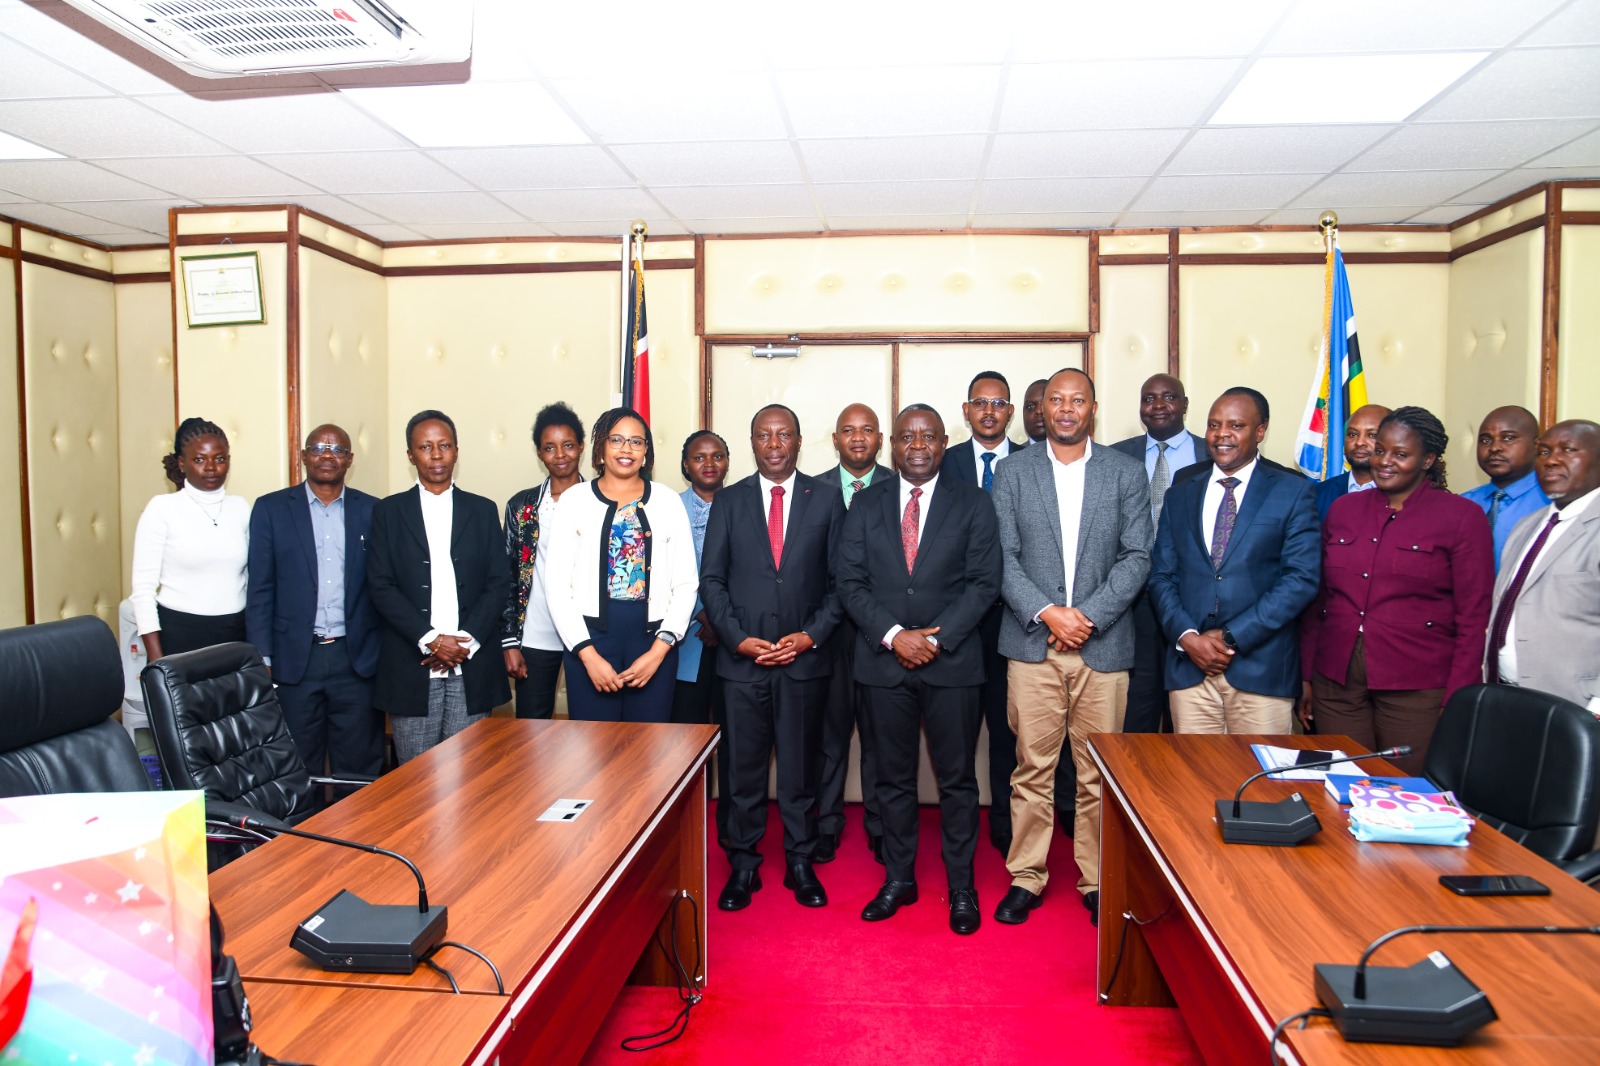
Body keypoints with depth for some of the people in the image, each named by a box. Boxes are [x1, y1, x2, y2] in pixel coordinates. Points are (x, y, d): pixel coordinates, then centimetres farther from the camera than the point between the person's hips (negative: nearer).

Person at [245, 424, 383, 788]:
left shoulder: (372, 511, 6)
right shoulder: (271, 508, 4)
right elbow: (260, 590, 2)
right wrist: (262, 660, -3)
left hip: (357, 659, 1)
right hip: (294, 659, 0)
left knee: (359, 771, 7)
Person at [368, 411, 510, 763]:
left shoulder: (483, 510, 11)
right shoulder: (388, 511, 8)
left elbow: (499, 582, 5)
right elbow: (380, 585, -1)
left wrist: (467, 641, -8)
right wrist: (430, 639, -11)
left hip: (472, 667, 1)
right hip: (411, 665, -1)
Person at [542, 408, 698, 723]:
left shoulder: (668, 503, 6)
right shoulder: (575, 502, 3)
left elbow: (686, 584, 3)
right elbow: (557, 587, -1)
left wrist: (659, 650, -6)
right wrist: (588, 655, -8)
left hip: (654, 643, 1)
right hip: (589, 642, -1)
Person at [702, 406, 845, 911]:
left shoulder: (826, 499, 4)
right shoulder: (729, 502, 6)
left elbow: (840, 579, 3)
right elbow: (711, 579, 3)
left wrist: (813, 635, -9)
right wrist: (738, 639, -8)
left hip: (805, 657, 0)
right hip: (742, 659, 1)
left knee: (801, 767, 9)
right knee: (744, 768, 8)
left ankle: (800, 863, 24)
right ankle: (743, 865, 22)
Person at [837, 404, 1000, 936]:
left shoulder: (972, 502, 2)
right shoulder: (866, 503, 7)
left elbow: (984, 581, -3)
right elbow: (850, 580, 1)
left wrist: (937, 638, -12)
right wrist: (893, 634, -11)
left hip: (952, 661, -1)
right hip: (884, 661, 2)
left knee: (957, 779, 7)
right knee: (893, 777, 12)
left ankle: (961, 886, 22)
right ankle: (898, 878, 27)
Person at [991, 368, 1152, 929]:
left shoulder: (1126, 472, 6)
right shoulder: (1013, 472, 6)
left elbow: (1137, 557, 0)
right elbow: (1004, 557, 0)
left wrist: (1089, 617, -11)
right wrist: (1046, 612, -12)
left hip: (1103, 645, 0)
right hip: (1031, 644, 0)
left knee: (1098, 773, 7)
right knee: (1032, 768, 5)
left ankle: (1097, 881, 22)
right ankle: (1026, 877, 19)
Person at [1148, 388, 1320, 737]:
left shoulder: (1294, 492, 2)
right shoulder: (1181, 493, 12)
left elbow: (1302, 578, -7)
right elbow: (1161, 575, 9)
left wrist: (1232, 637, -12)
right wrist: (1186, 636, -7)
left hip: (1262, 671, -2)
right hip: (1189, 667, 3)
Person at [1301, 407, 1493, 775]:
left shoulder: (1462, 517, 0)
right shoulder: (1343, 509, 10)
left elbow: (1473, 618, -3)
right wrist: (1307, 675, 10)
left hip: (1417, 689, -3)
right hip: (1336, 682, 3)